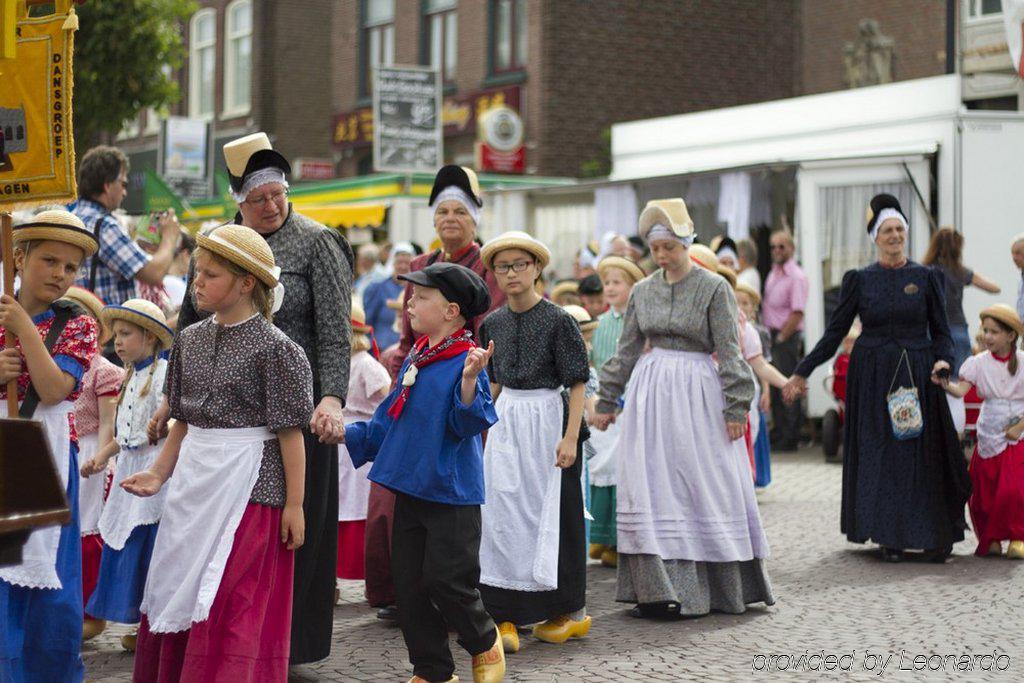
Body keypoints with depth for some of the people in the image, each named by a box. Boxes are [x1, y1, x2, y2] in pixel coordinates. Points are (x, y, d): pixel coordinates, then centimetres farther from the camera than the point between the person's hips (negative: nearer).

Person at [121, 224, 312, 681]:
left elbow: (290, 432, -10)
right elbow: (183, 422, 16)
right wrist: (158, 475, 6)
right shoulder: (190, 339, 9)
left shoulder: (272, 347, -10)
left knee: (231, 607, -5)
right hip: (193, 482, 7)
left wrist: (294, 504, -11)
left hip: (247, 484, -6)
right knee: (175, 594, 10)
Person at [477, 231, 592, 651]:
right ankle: (505, 616, 5)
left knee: (553, 510, 2)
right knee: (502, 510, 0)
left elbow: (576, 383, -10)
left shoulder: (557, 320, -9)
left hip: (548, 417, -5)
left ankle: (571, 612, 16)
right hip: (507, 419, 5)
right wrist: (489, 426, 18)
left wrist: (571, 437, -17)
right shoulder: (493, 323, 7)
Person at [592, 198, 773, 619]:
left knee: (703, 486, -1)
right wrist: (607, 401, 13)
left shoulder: (713, 288, -3)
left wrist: (735, 406, -11)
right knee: (652, 486, 0)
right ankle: (658, 588, 4)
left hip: (697, 393, -4)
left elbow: (729, 352, -6)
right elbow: (626, 350, 14)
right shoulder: (643, 291, 9)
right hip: (651, 393, 4)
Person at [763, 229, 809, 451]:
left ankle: (790, 438, 1)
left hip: (787, 337, -9)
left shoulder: (796, 277, -12)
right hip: (771, 334, 9)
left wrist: (780, 339, -15)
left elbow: (797, 313, -17)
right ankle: (778, 433, 23)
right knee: (773, 386, 13)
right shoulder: (774, 272, 14)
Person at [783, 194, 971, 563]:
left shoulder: (926, 277, 4)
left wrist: (943, 359, -13)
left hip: (918, 376, 0)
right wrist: (803, 371, 2)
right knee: (881, 454, 1)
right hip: (873, 377, 0)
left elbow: (941, 331, 7)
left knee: (924, 453, 0)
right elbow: (835, 331, 5)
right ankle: (890, 537, 8)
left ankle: (936, 536, 7)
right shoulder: (859, 279, 3)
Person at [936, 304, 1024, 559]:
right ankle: (990, 540, 19)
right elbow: (961, 390, -13)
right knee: (983, 492, 2)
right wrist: (944, 384, -32)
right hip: (988, 437, 2)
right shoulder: (979, 362, 0)